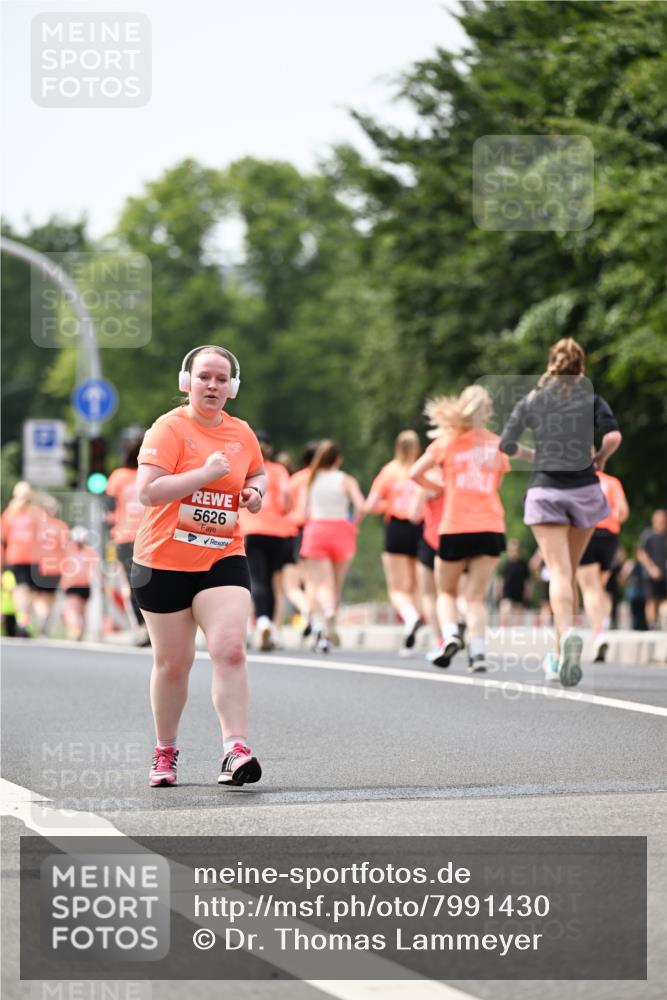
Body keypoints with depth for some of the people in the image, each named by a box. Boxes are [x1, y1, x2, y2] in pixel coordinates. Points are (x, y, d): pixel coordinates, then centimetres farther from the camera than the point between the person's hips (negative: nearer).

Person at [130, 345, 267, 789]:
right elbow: (148, 491, -21)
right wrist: (206, 473, -23)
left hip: (223, 558, 3)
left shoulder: (242, 434, 6)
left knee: (230, 648, -16)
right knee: (172, 663, 6)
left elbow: (258, 472, 28)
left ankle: (235, 751, -19)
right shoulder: (169, 428, -10)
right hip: (164, 563, -3)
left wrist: (255, 491, 5)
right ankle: (166, 752, 25)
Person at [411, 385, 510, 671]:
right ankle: (477, 651, -14)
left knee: (446, 591, 15)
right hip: (491, 527, 1)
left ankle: (450, 634, -11)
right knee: (475, 596, 3)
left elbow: (415, 473, 2)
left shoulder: (448, 441, 3)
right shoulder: (497, 444, 8)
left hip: (455, 527, -1)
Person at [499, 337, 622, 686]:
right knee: (571, 572, 15)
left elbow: (506, 444, 2)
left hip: (544, 490, -1)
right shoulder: (591, 399, 3)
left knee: (558, 572, -9)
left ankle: (567, 633, -36)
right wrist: (600, 459, 6)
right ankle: (560, 653, 20)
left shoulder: (531, 400, 6)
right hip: (584, 489, 1)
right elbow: (613, 436, -13)